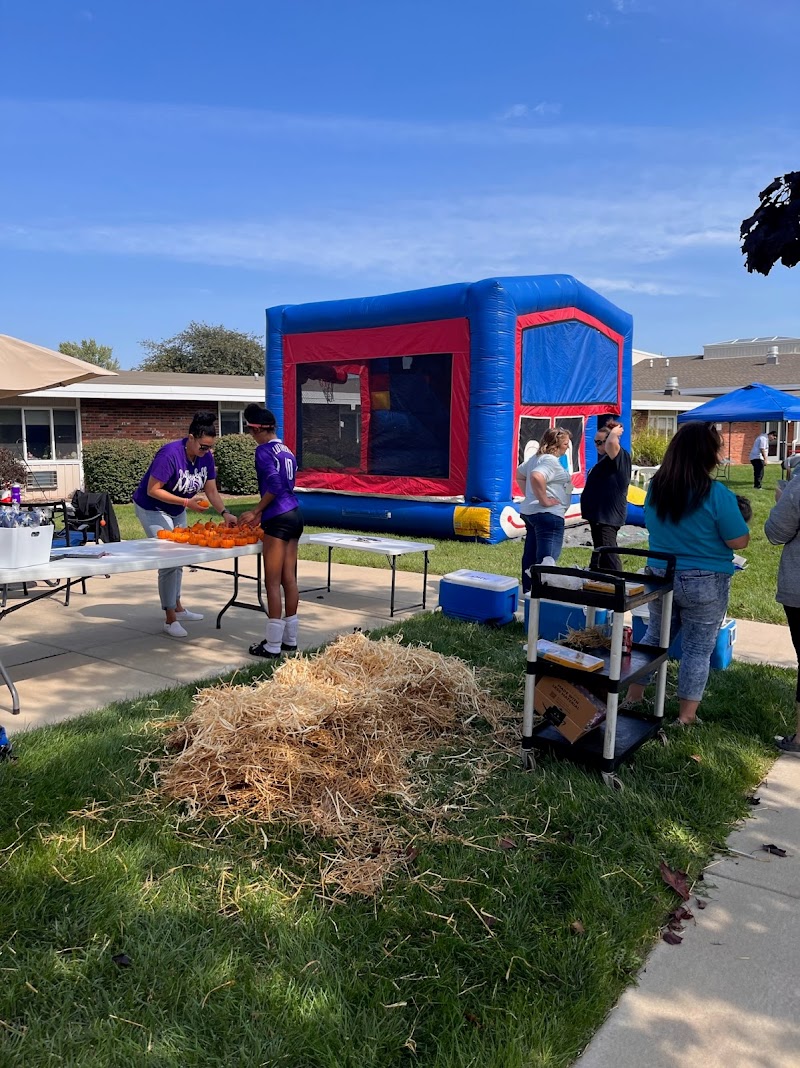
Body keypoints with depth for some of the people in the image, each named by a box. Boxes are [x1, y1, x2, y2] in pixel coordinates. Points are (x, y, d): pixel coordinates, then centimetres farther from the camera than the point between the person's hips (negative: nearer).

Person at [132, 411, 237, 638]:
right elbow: (152, 490, -30)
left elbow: (211, 491, -5)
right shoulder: (170, 455, -32)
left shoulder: (206, 457, -11)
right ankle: (170, 620, -3)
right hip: (152, 509, -8)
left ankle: (177, 607, 33)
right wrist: (187, 502, -35)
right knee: (169, 561, -12)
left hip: (176, 510, 8)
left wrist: (224, 513, -21)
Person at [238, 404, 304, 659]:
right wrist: (261, 514, 18)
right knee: (289, 580, 11)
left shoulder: (263, 451, -8)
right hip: (294, 515, 8)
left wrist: (255, 512, -11)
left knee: (273, 582, -3)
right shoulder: (288, 452, 17)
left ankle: (273, 646, 1)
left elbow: (274, 485, -20)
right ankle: (290, 640, 17)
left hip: (278, 520, -8)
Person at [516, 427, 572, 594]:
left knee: (530, 556, 15)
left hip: (529, 511, 10)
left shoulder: (536, 458, 14)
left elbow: (520, 475, 26)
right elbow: (536, 477, -35)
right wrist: (544, 500, -25)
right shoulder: (551, 461, -16)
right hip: (548, 514, -10)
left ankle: (528, 592, 24)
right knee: (547, 560, -7)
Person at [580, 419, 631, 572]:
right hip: (598, 514, 11)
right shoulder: (604, 458, 16)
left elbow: (611, 443, -33)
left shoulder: (621, 456, -12)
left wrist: (615, 431, -17)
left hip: (608, 516, -11)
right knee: (599, 553, 19)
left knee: (609, 555, -14)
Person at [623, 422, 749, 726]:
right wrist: (737, 516, 5)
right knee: (698, 647, 8)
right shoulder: (716, 494, -19)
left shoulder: (655, 487, -2)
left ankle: (632, 697, 29)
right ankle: (686, 717, 15)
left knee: (655, 635, 21)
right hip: (705, 584, -5)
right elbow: (739, 541, -13)